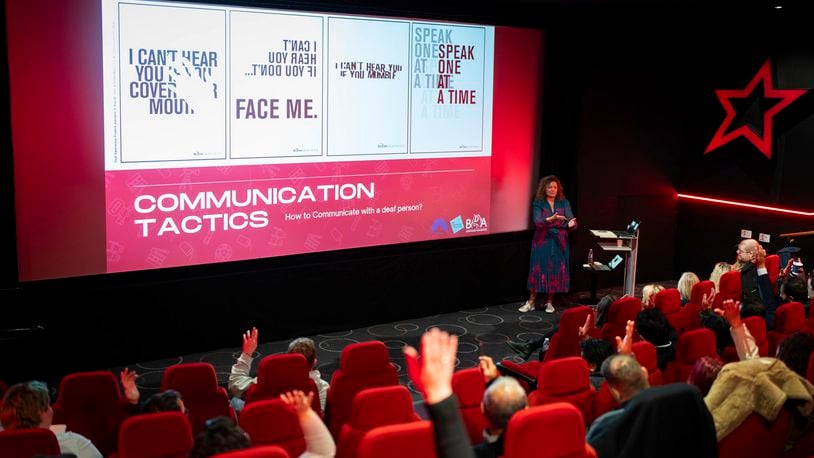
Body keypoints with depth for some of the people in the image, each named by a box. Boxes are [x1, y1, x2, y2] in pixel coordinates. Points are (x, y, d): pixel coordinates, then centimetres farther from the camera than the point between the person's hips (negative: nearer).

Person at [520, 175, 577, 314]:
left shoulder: (564, 203, 5)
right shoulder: (538, 203, -2)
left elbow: (570, 220, -6)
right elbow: (537, 222, -15)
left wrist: (571, 224, -30)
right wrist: (551, 219, -32)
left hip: (559, 243, 2)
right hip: (542, 242, -2)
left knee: (556, 271, 2)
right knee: (538, 270, -2)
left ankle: (549, 302, 14)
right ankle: (531, 302, 5)